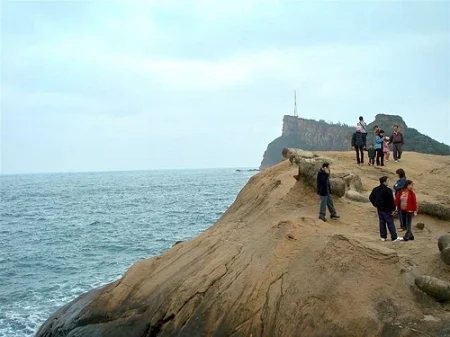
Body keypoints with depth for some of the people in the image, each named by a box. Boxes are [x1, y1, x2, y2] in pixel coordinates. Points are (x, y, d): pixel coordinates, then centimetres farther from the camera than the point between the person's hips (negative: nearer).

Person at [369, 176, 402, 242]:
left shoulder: (376, 189, 6)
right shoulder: (388, 190, -17)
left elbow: (371, 197, 12)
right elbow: (391, 201, -17)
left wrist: (375, 204, 19)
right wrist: (393, 209, -10)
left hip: (379, 209, 7)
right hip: (387, 209, -7)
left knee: (382, 222, 12)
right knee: (390, 223, -1)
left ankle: (383, 236, 14)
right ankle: (394, 237, 2)